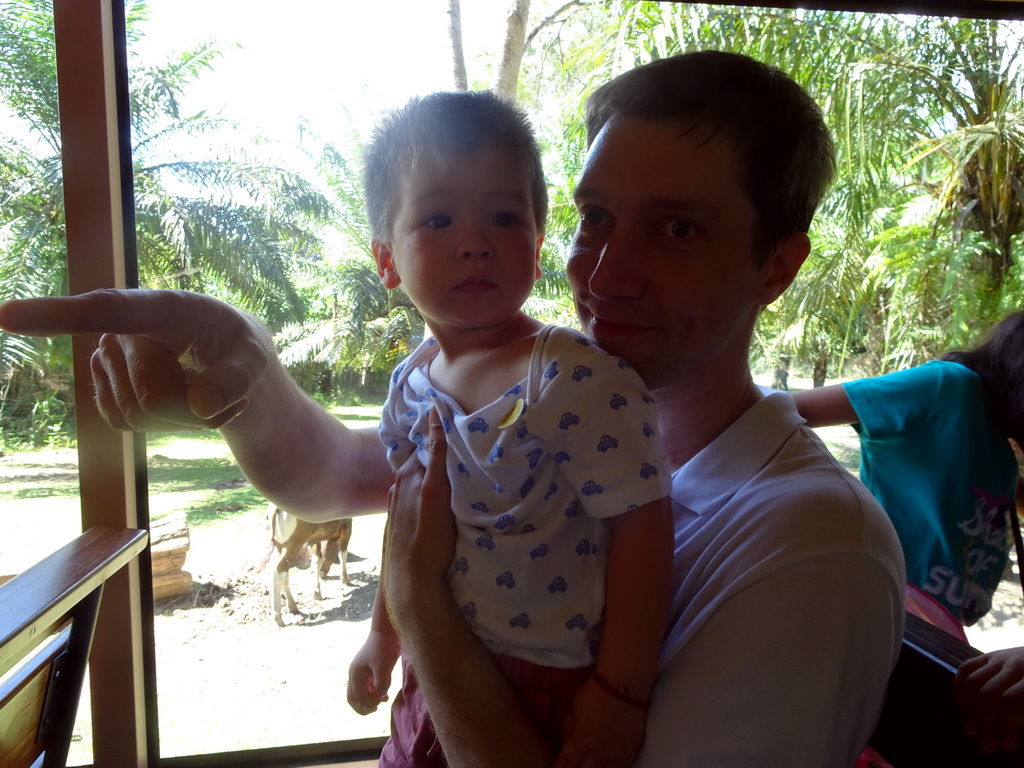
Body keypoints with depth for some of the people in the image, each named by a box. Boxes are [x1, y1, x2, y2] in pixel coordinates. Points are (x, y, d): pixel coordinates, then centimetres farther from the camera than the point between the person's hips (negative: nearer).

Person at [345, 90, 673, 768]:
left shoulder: (577, 377, -25)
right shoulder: (412, 383, -2)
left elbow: (640, 524, -23)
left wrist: (622, 691, -17)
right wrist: (383, 642, 20)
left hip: (554, 693, -6)